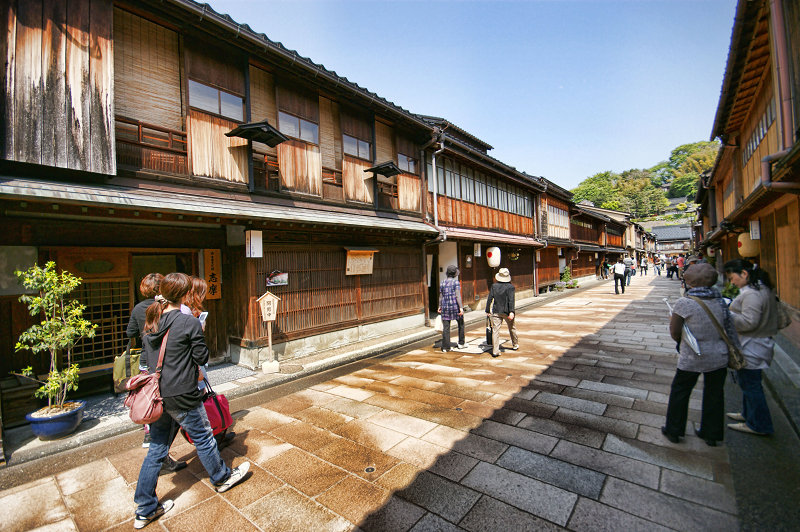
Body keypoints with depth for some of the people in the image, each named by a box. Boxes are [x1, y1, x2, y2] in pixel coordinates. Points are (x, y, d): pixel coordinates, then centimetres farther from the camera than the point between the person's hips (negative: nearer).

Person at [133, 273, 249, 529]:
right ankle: (221, 478, 36)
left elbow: (147, 355, 15)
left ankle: (145, 510, 29)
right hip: (181, 396, -6)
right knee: (203, 438, 14)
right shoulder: (189, 322, -20)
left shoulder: (151, 322, 3)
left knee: (156, 449, 18)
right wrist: (199, 336, 0)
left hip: (155, 394, 7)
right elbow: (202, 357, -13)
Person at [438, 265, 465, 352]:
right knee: (461, 324, 18)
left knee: (445, 327, 5)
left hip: (445, 306, 4)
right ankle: (461, 343, 27)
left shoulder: (442, 283, 6)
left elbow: (440, 296, 11)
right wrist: (461, 307, -16)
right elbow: (458, 296, -15)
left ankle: (446, 347, 6)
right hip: (455, 306, -4)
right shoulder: (456, 282, -7)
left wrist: (440, 307, 21)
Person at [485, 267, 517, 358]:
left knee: (495, 330, 0)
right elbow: (511, 300, -16)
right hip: (507, 311, -1)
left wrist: (488, 311, 4)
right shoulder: (510, 287, -6)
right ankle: (515, 345, 40)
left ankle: (495, 351, -5)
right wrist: (511, 312, -20)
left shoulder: (494, 286, 1)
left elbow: (489, 298, -1)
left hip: (496, 311, 1)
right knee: (512, 328, 21)